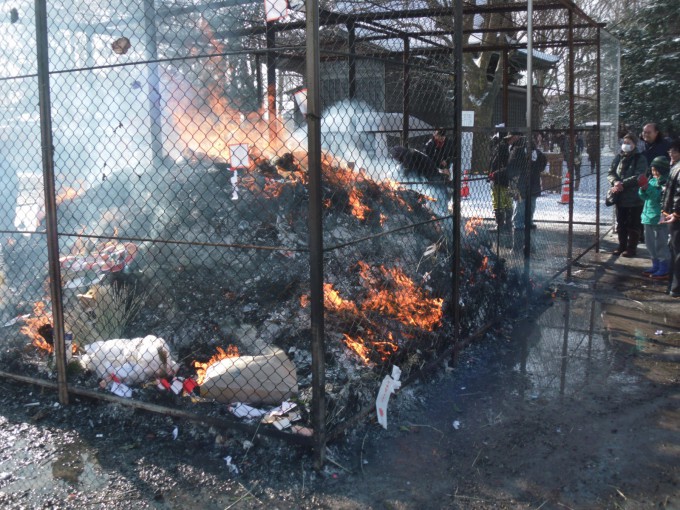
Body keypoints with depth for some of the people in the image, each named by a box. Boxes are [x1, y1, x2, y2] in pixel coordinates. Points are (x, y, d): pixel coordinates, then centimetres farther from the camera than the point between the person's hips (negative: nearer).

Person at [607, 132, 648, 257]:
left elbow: (638, 177, -17)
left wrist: (622, 184, -24)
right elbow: (610, 173, 3)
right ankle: (622, 245, 26)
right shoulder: (618, 157, 8)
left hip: (634, 198, -5)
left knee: (633, 224, 4)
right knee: (621, 223, 14)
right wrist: (615, 182, -18)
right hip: (620, 197, 5)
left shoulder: (640, 159, -6)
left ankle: (632, 247, 13)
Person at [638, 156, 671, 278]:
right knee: (650, 244, 15)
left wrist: (648, 188, -27)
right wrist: (643, 189, -6)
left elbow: (661, 197, -23)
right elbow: (644, 197, 13)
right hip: (648, 216, 8)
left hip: (660, 218, -8)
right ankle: (656, 266, 28)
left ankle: (664, 269, 7)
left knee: (661, 244, -2)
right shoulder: (652, 180, 10)